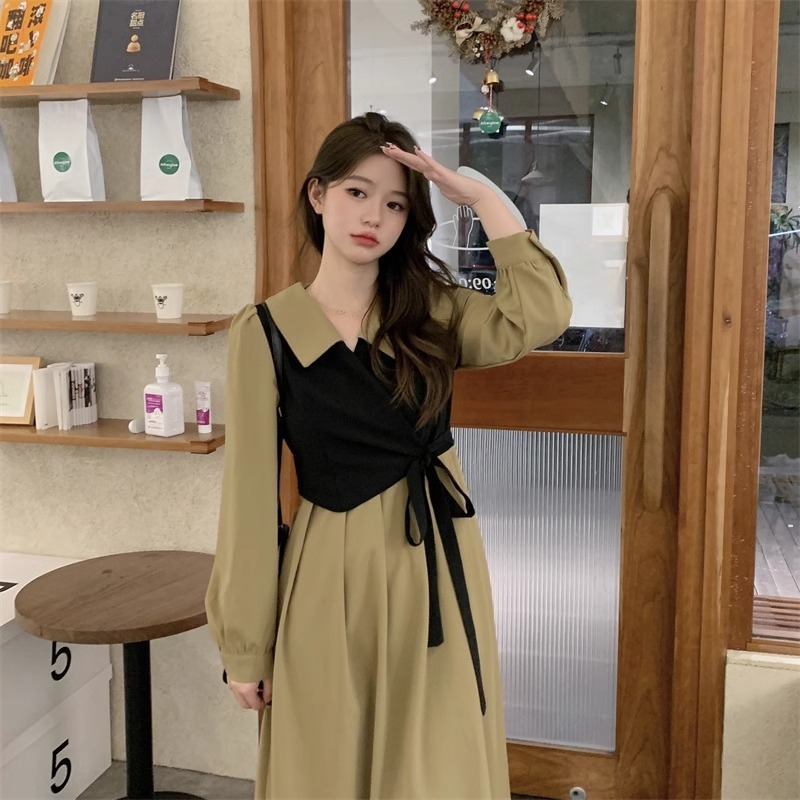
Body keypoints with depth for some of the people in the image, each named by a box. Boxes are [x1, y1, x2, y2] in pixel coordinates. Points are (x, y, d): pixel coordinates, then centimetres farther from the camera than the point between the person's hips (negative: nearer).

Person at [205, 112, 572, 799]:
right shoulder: (265, 331, -6)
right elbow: (251, 498, -5)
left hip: (435, 564, 2)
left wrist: (482, 196, -14)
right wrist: (244, 646, -3)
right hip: (330, 574, -1)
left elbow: (541, 316, -17)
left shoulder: (432, 311, 2)